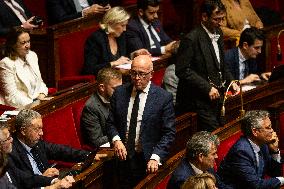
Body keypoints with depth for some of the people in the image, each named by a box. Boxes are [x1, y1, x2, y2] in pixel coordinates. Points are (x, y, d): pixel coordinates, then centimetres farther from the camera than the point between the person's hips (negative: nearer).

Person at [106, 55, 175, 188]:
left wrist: (156, 157, -20)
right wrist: (116, 140, -10)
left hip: (147, 162, -3)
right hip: (123, 157, 3)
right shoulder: (120, 93, 3)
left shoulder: (164, 98, -8)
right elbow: (111, 122, 10)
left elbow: (169, 133, -9)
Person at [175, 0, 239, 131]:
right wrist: (207, 88, -20)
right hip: (200, 100, -8)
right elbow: (182, 70, -19)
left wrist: (230, 81, 6)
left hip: (217, 97, 8)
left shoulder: (218, 34, 12)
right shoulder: (192, 39, -15)